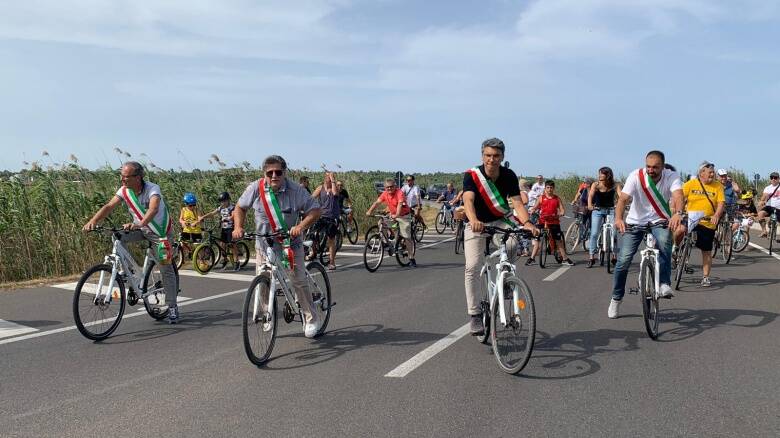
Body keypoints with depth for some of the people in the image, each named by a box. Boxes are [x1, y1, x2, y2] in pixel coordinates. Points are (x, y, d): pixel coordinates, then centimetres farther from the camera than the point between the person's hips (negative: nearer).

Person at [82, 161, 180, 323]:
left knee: (166, 270, -3)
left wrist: (139, 224, -64)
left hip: (160, 232, -5)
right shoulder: (124, 191, -11)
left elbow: (153, 209, -46)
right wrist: (93, 221, -39)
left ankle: (173, 307, 8)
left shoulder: (153, 189, -28)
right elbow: (109, 206, -22)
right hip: (140, 229, 5)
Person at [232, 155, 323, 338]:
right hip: (264, 245, 2)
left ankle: (312, 319, 11)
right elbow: (240, 207, 6)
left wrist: (301, 226, -28)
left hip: (291, 243, -2)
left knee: (299, 281, -5)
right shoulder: (255, 189, -9)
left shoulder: (296, 190, -14)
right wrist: (238, 227, -10)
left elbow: (315, 210, -11)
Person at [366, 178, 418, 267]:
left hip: (404, 216, -6)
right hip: (392, 214, 6)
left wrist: (396, 215, -53)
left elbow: (400, 204, -37)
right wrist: (369, 211, -29)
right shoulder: (385, 194, -5)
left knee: (407, 237, -6)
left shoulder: (399, 193, -23)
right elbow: (377, 202, -13)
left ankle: (411, 258, 2)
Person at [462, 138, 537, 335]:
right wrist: (474, 221, -56)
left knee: (512, 245, -32)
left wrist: (527, 222, -40)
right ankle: (474, 314, -3)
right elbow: (468, 200, -35)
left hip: (500, 221, 1)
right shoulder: (472, 175, -19)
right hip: (476, 225, -1)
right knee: (473, 267, -14)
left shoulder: (509, 176, -11)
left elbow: (517, 202, -20)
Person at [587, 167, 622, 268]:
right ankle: (591, 257, -1)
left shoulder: (615, 185, -8)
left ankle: (614, 257, 8)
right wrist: (589, 205, -42)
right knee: (594, 234, -6)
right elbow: (590, 195, -22)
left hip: (610, 210, 0)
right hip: (597, 210, 0)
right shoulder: (595, 185, -8)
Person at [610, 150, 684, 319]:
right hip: (635, 222, 0)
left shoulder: (671, 176, -15)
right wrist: (618, 218, -47)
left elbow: (678, 195, -33)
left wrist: (677, 213, -55)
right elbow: (623, 198, -28)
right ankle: (616, 298, 12)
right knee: (623, 260, -7)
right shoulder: (636, 176, -17)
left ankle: (664, 284, -23)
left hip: (659, 222, 0)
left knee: (664, 242, -34)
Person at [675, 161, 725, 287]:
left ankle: (705, 277, 20)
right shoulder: (690, 184, -2)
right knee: (680, 230, -33)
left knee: (707, 252, 7)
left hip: (708, 224, 1)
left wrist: (716, 216, -25)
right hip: (690, 219, -1)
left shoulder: (718, 186, 1)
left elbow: (721, 203, -7)